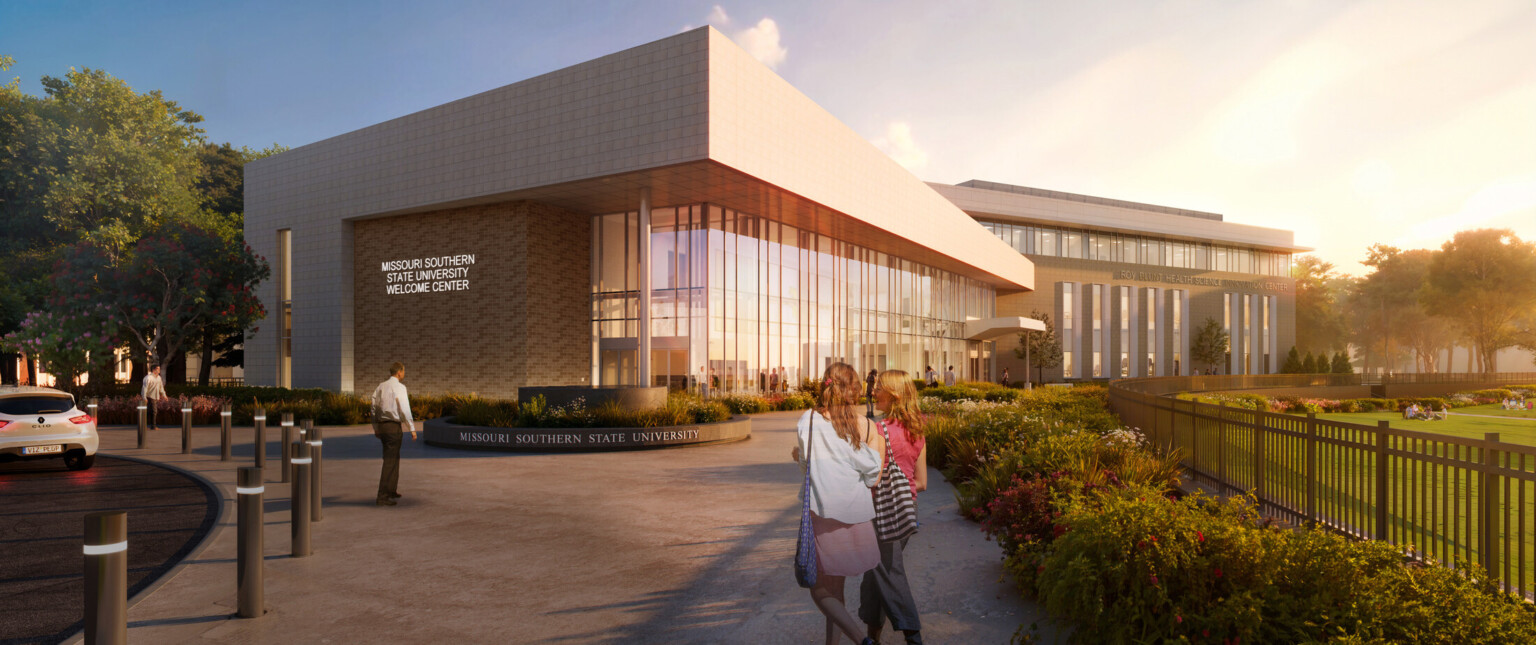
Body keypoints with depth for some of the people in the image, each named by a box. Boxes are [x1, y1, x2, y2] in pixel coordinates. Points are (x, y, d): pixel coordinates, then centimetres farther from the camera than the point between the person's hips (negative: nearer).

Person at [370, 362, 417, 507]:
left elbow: (374, 407, 15)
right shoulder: (399, 387, -10)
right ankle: (382, 497, -6)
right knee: (390, 462, -5)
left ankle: (391, 491, 31)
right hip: (393, 426, -8)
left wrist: (376, 428, 23)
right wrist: (412, 428, -10)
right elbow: (404, 409, -14)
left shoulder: (381, 386, 11)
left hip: (381, 425, 8)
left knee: (394, 458, 21)